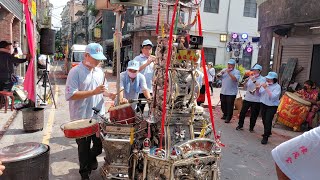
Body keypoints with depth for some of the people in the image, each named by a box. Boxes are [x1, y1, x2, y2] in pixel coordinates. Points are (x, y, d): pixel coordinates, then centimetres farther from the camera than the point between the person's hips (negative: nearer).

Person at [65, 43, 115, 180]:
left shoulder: (99, 72, 8)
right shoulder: (75, 72, -12)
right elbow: (70, 95, -21)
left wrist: (109, 94, -3)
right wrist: (93, 92, -26)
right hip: (82, 118, -5)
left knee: (101, 144, 16)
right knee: (84, 148, 12)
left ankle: (91, 157, 47)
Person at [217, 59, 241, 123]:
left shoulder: (236, 72, -7)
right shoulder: (224, 70, 10)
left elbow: (235, 79, -23)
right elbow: (218, 76, 8)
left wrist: (229, 72, -23)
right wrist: (221, 72, -12)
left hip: (231, 93, -5)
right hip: (223, 92, 6)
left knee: (230, 106, -1)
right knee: (223, 105, 16)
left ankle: (228, 118, 11)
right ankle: (225, 115, 36)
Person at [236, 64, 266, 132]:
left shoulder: (262, 79, -4)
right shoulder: (250, 77, 6)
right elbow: (245, 86, 10)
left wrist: (254, 80, -23)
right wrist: (246, 80, -8)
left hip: (256, 100, -3)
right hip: (247, 98, 3)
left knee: (254, 115, 7)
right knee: (242, 112, 5)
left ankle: (251, 128, 22)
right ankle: (240, 125, 21)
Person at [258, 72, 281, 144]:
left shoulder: (277, 87, -14)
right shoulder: (265, 84, 2)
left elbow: (273, 96, -28)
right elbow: (259, 93, 9)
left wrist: (266, 88, -29)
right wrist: (258, 88, -12)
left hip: (272, 106, -6)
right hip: (263, 104, 6)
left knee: (268, 121, -10)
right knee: (264, 120, 17)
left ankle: (265, 137, -1)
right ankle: (267, 132, 40)